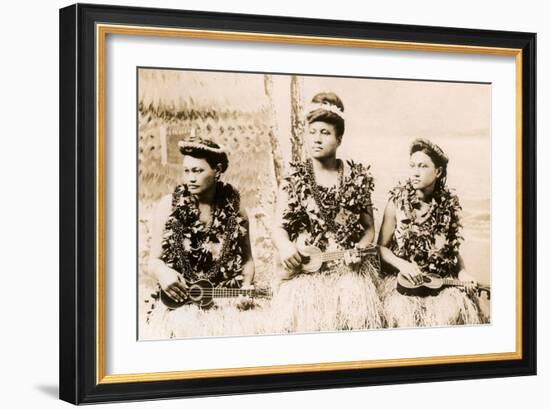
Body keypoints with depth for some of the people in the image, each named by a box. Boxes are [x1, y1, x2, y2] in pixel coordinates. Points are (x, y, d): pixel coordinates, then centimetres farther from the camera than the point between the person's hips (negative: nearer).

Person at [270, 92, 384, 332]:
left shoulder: (357, 178, 8)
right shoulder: (294, 180, 6)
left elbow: (368, 228, 13)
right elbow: (279, 227, 4)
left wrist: (359, 249, -5)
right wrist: (285, 246, -17)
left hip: (347, 268, 0)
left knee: (357, 315, -19)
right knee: (302, 314, -20)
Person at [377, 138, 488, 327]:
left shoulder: (448, 205, 5)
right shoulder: (397, 203, -1)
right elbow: (382, 246, 4)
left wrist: (462, 272, -1)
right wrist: (402, 264, -12)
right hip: (403, 281, -1)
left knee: (451, 312, -26)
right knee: (404, 312, -29)